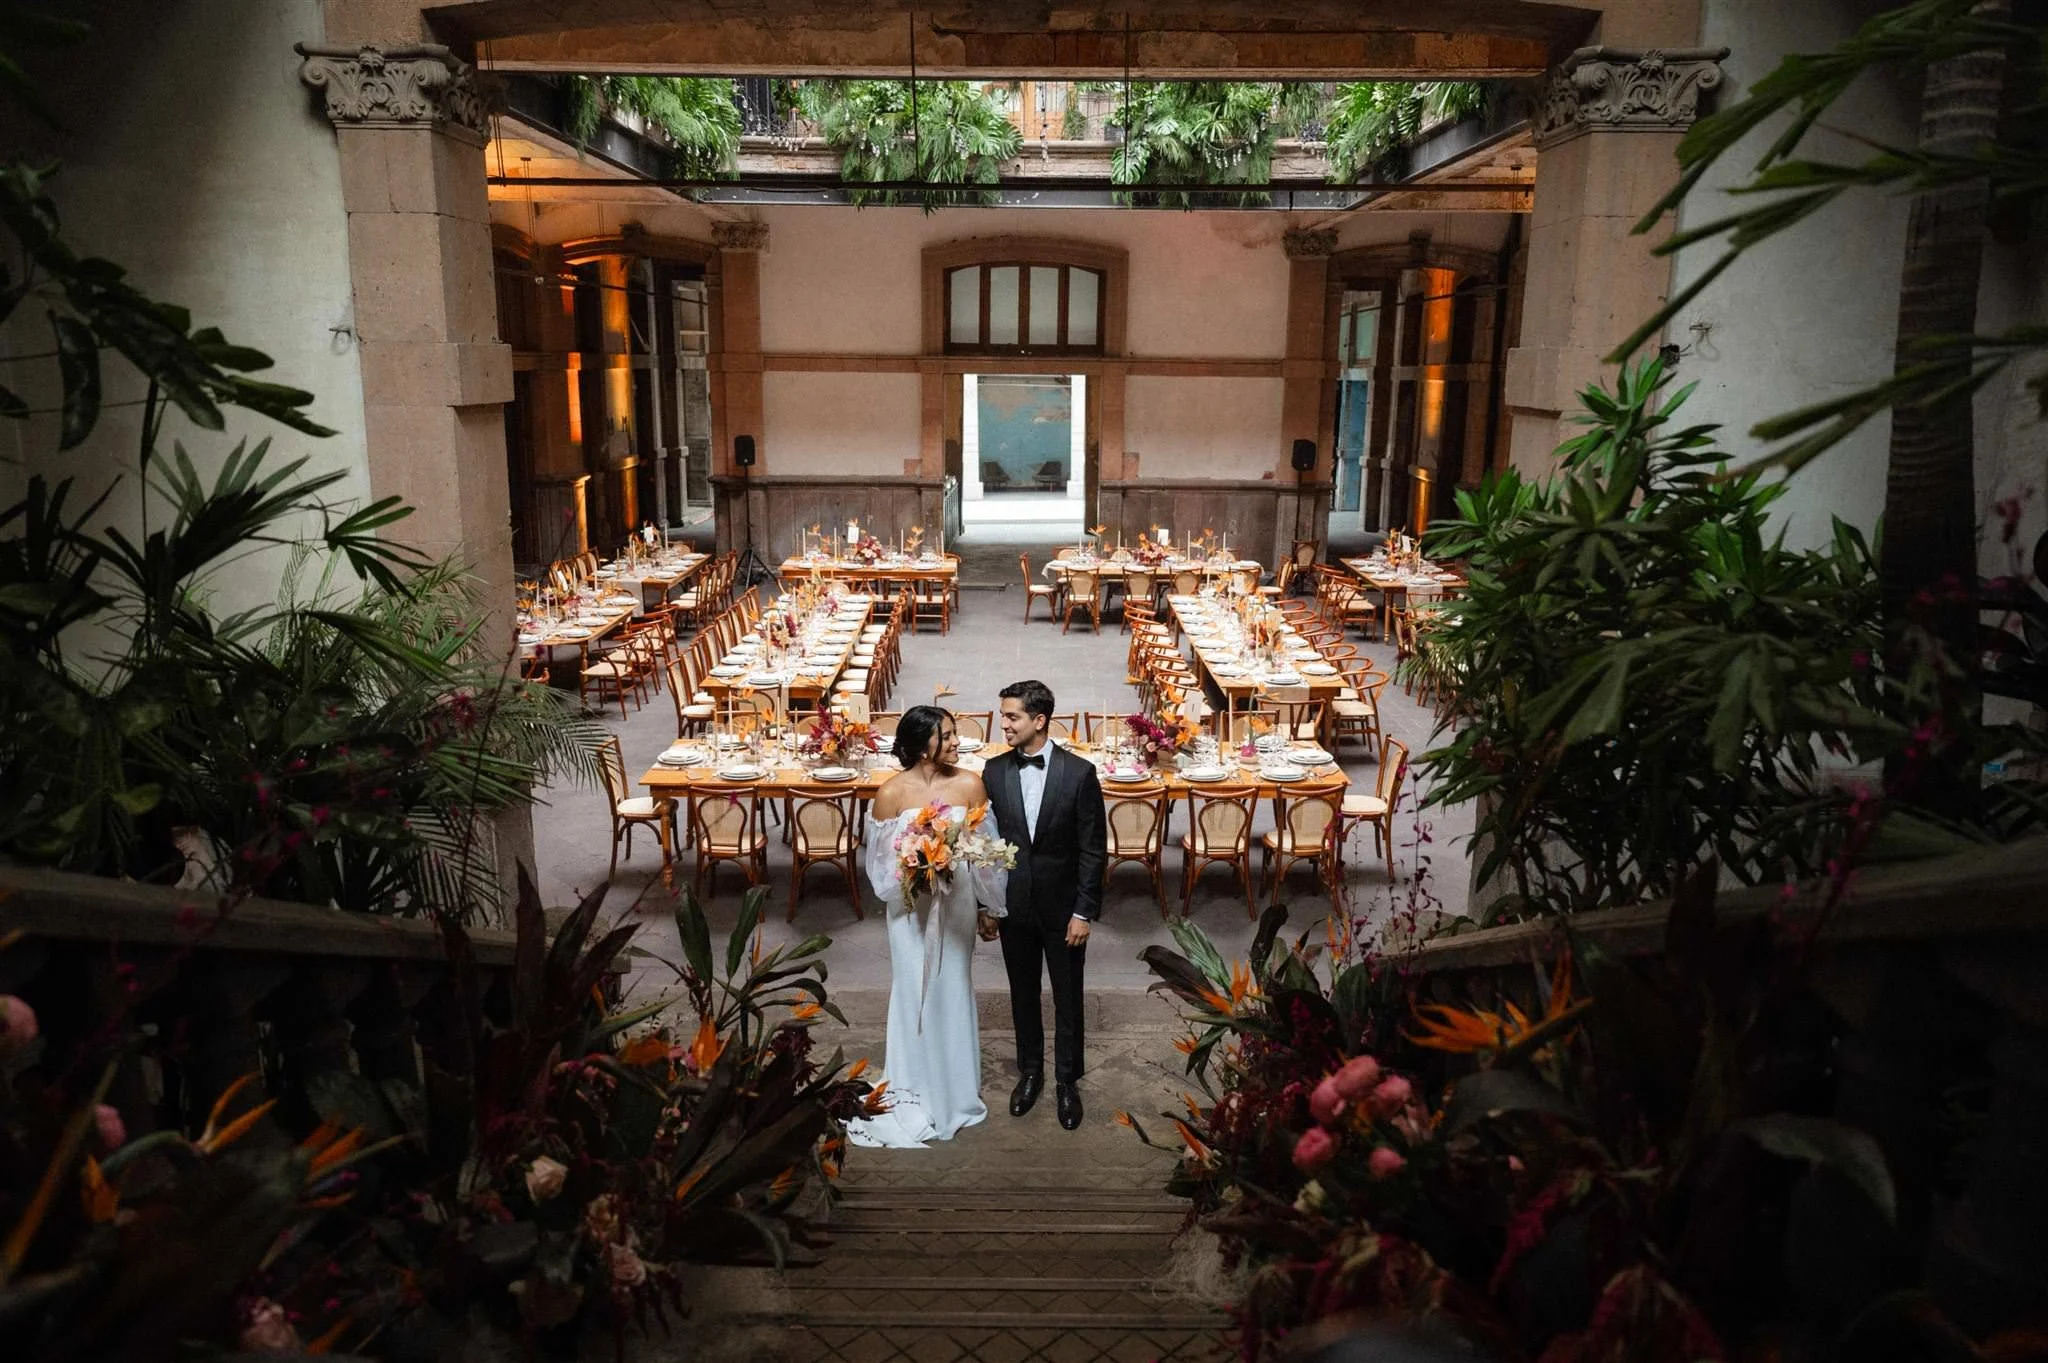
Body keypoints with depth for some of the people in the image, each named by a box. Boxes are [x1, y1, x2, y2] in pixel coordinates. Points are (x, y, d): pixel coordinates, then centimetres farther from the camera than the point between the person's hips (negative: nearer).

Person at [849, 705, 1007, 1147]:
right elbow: (880, 858, -6)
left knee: (952, 991, 14)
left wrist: (988, 906, 5)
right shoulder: (892, 792, -13)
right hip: (911, 907, -1)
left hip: (956, 902, 2)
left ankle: (953, 1091, 33)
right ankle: (913, 1097, 27)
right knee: (914, 994, 9)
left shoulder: (970, 785, -9)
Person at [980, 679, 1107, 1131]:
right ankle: (1030, 1072, 34)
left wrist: (1084, 912, -11)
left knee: (1067, 999, 10)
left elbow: (1094, 849, -9)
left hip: (1063, 908, -2)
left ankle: (1066, 1081, 28)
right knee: (1023, 996, 15)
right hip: (1014, 907, 2)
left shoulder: (1079, 772, -12)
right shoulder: (994, 771, -3)